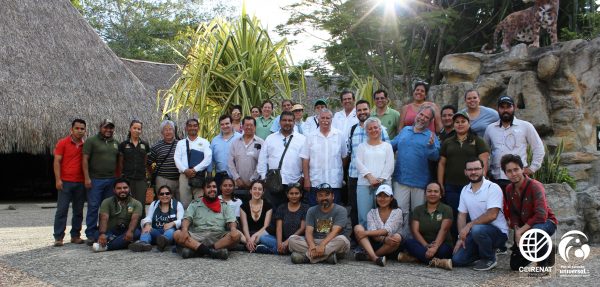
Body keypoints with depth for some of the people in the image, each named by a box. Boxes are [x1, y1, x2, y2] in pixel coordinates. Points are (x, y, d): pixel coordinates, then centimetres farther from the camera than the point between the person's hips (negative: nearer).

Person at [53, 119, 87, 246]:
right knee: (62, 210, -2)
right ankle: (58, 237, 2)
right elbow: (57, 161, -3)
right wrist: (58, 179, -11)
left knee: (78, 211, 8)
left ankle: (75, 235, 16)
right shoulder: (62, 143, -1)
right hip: (65, 182, -4)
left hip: (81, 183, 4)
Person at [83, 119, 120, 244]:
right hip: (95, 179, -5)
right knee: (93, 207, -3)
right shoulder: (91, 141, 0)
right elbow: (85, 160, -6)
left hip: (111, 180, 5)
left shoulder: (116, 143, 15)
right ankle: (91, 235, 4)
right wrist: (87, 178, -12)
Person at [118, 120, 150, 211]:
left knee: (141, 204, -1)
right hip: (127, 179, -1)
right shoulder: (123, 145, 4)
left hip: (141, 179, 1)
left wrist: (149, 176, 8)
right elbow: (120, 162, 9)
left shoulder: (145, 145, 9)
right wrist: (121, 175, 5)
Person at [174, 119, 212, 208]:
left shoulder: (204, 142, 9)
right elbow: (177, 158, 5)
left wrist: (195, 170, -13)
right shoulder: (180, 143, 16)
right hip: (184, 175, 2)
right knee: (184, 203, 2)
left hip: (200, 176, -2)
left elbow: (208, 158, -4)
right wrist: (185, 170, -11)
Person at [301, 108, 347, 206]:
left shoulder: (339, 135, 4)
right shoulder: (311, 137, 4)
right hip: (315, 183, 0)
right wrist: (306, 180, -3)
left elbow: (344, 157, 7)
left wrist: (343, 178, 5)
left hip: (335, 183, 0)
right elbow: (305, 160, 2)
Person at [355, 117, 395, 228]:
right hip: (364, 184, 1)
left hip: (383, 184, 0)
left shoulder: (387, 146, 16)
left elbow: (390, 165, 4)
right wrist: (370, 177, -11)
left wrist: (380, 179, -9)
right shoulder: (362, 146, 18)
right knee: (363, 216, -6)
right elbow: (359, 163, 4)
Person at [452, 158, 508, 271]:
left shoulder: (493, 188, -13)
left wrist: (469, 225, -22)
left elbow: (492, 215, -23)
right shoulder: (465, 190, 8)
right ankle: (485, 252, 18)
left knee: (477, 230, -39)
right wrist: (461, 237, -3)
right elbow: (462, 215, 9)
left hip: (498, 232, -6)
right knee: (457, 260, -9)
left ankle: (489, 259, -10)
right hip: (476, 232, 6)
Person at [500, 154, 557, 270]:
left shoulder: (535, 186, -24)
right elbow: (513, 213, 3)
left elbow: (541, 215, -32)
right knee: (515, 265, 5)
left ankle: (543, 264, -15)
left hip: (546, 222, -7)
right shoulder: (509, 189, -3)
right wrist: (517, 231, -16)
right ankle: (546, 250, 30)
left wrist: (520, 231, -28)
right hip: (524, 226, 7)